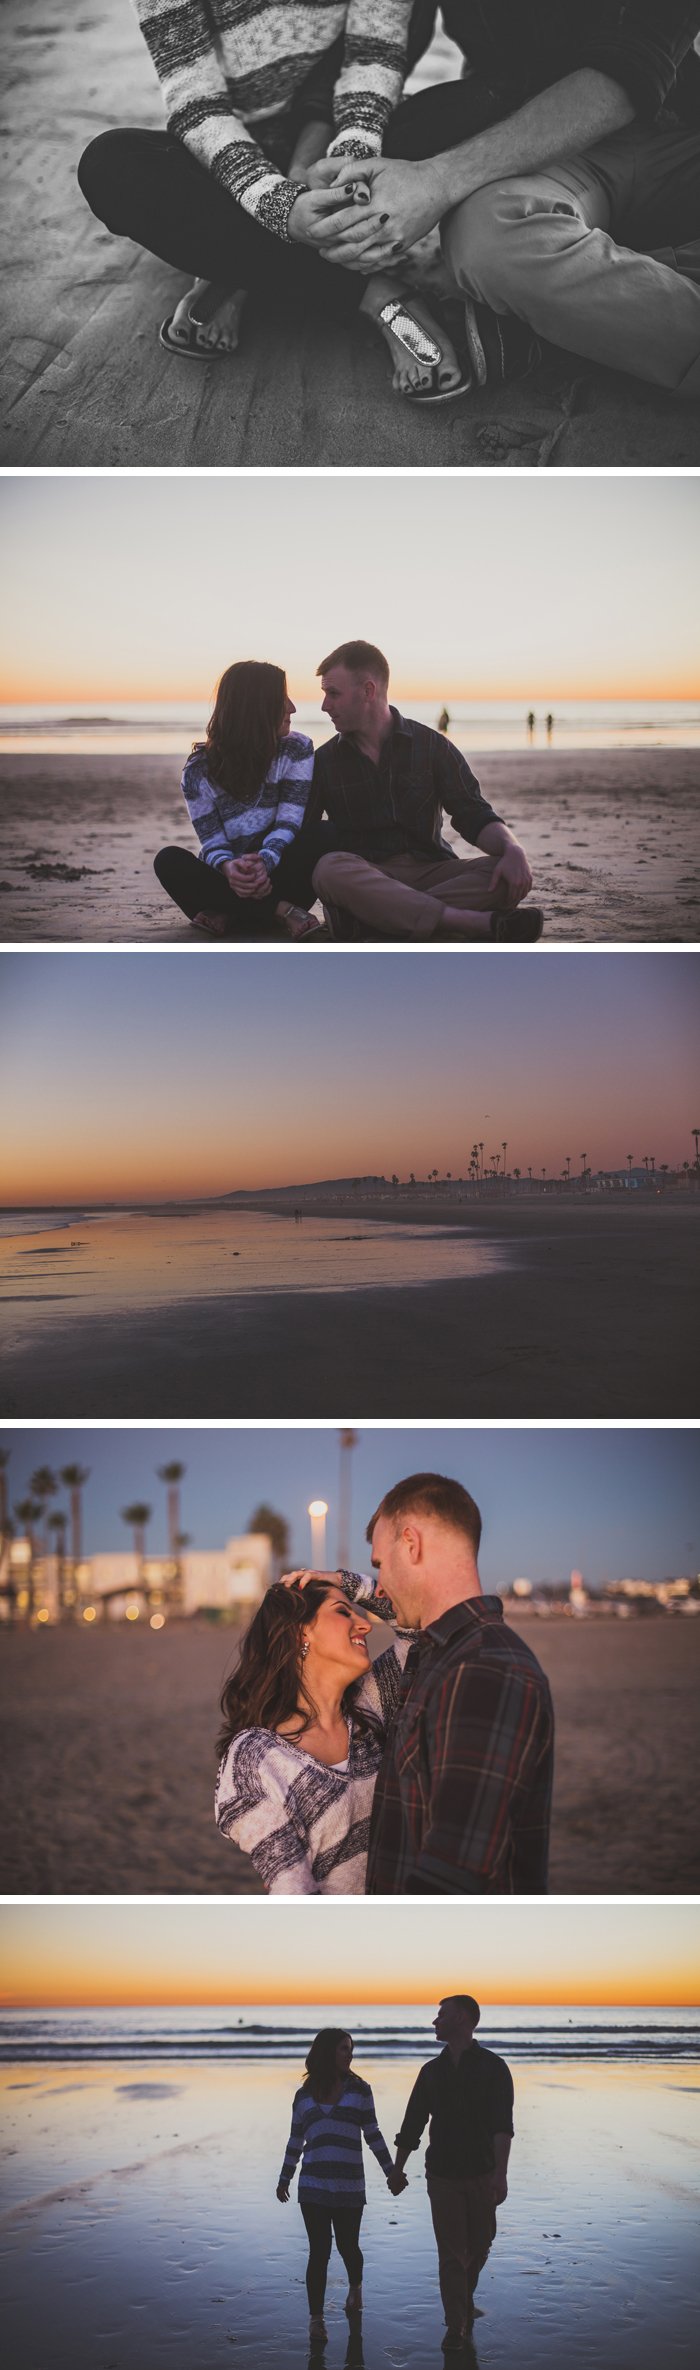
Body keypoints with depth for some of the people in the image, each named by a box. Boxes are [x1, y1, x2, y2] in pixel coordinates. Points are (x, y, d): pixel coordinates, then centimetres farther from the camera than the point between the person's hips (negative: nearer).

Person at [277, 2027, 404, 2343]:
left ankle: (355, 2286, 40)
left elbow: (372, 2134, 6)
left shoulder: (359, 2089, 3)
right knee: (319, 2251, -3)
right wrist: (284, 2180, 17)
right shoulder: (304, 2096, 6)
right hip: (314, 2186, 0)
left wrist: (391, 2171, 1)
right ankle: (316, 2317, 8)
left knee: (347, 2246, 7)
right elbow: (295, 2141, 14)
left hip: (350, 2186, 0)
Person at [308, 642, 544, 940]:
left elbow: (474, 817, 2)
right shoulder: (324, 761, 11)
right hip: (362, 877, -1)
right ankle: (481, 923, -45)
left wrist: (513, 849, -20)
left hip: (430, 871, 1)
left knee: (510, 876, -25)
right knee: (330, 870, -37)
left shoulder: (433, 747, 9)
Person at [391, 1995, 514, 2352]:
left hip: (482, 2175, -2)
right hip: (443, 2176, 2)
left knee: (478, 2248, 10)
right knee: (451, 2252, -3)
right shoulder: (432, 2071, 5)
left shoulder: (492, 2067, -6)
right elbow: (412, 2125, 12)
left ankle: (464, 2299, 37)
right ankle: (456, 2326, 4)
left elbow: (501, 2124, -17)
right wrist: (398, 2170, 15)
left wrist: (500, 2172, -28)